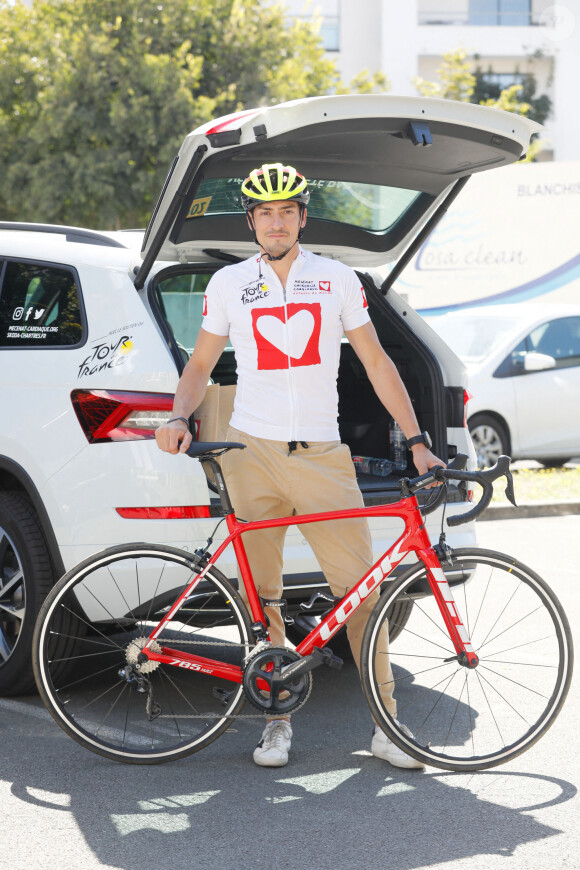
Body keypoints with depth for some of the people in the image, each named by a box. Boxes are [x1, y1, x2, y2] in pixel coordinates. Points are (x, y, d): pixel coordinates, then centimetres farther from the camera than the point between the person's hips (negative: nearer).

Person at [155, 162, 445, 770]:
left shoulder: (338, 281, 8)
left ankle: (387, 725, 2)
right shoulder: (228, 284, 8)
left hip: (322, 453, 0)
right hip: (251, 452, 1)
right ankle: (277, 719, 16)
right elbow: (201, 363, 15)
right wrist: (179, 418, -4)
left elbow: (376, 363, 10)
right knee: (261, 595, 3)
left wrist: (416, 440, 4)